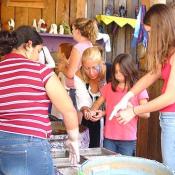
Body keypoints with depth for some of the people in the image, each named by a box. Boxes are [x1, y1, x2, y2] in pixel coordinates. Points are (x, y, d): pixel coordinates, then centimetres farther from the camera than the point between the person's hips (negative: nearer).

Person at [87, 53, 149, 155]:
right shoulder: (109, 87, 7)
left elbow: (146, 114, -8)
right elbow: (97, 104, 16)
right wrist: (93, 112, -4)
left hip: (128, 139, -3)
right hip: (109, 138, 3)